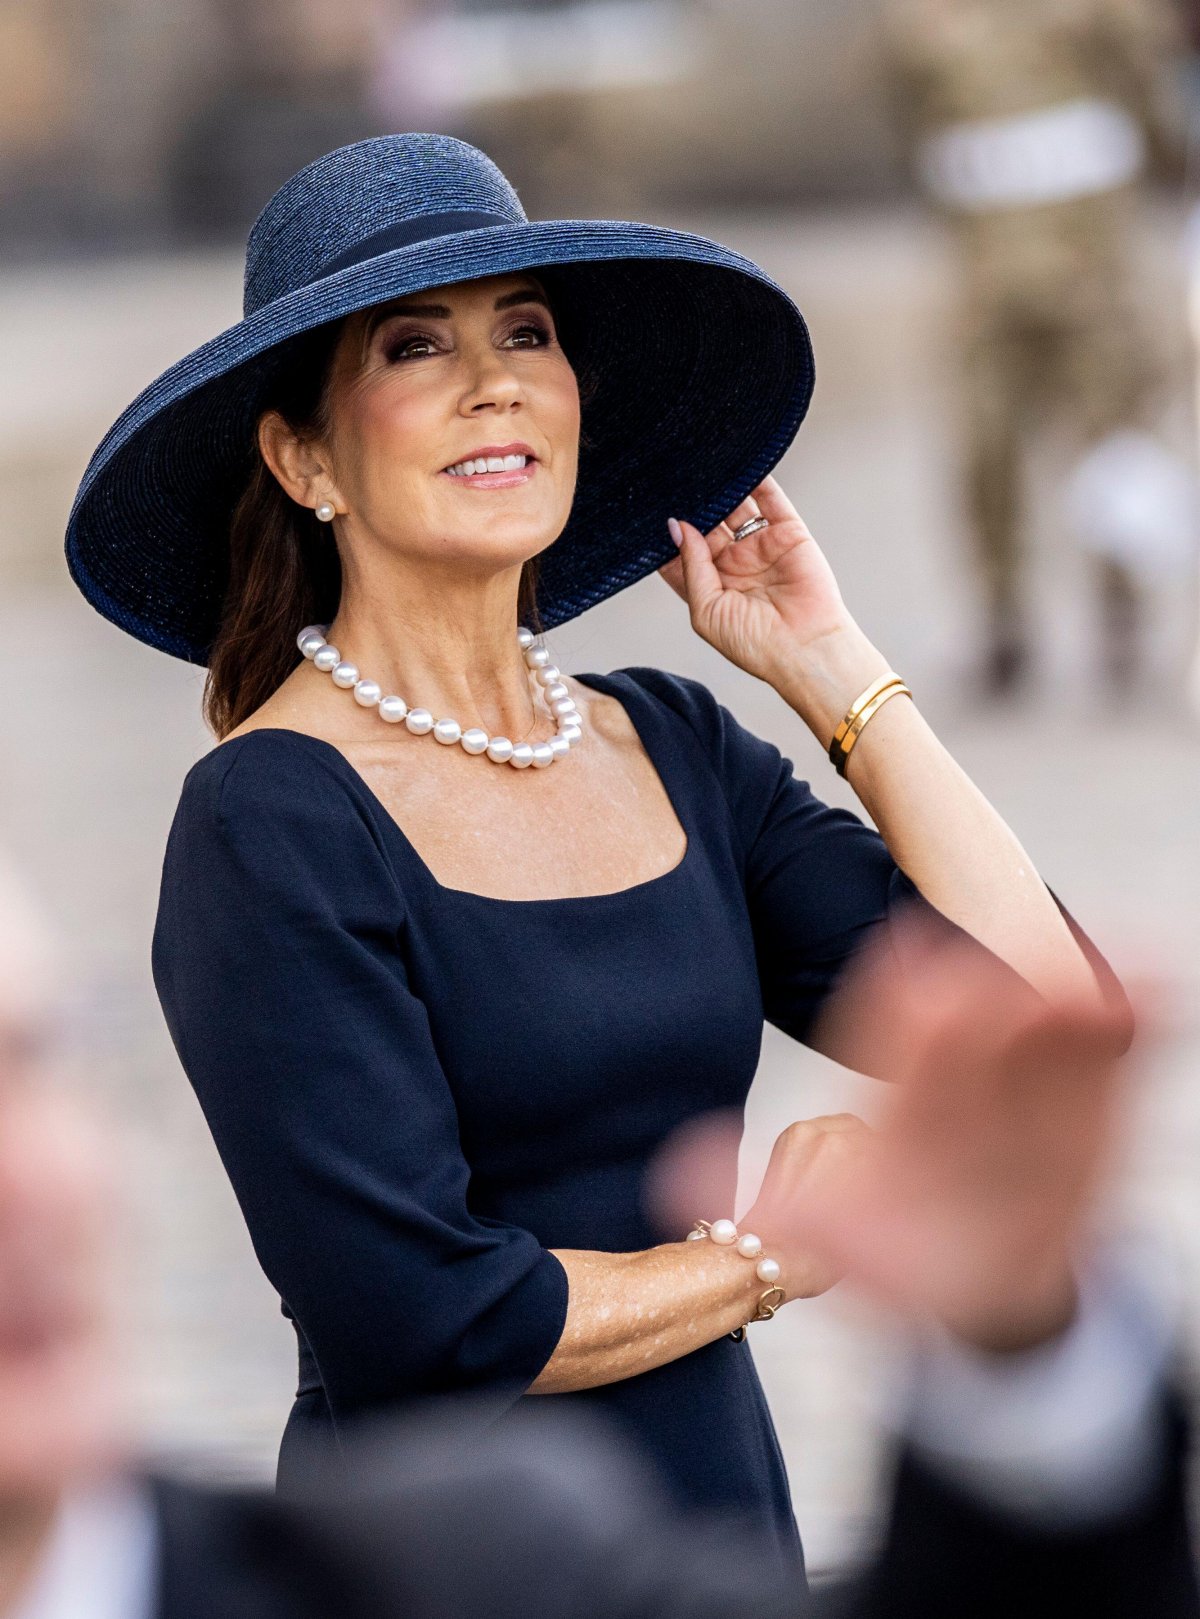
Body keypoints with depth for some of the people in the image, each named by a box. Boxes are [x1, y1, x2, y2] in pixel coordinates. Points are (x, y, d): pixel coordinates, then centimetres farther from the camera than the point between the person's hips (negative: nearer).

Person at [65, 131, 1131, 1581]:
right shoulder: (269, 825, -14)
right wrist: (759, 1260, -7)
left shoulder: (678, 748, 4)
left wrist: (831, 668, 1)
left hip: (732, 1514, 6)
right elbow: (413, 1314, -22)